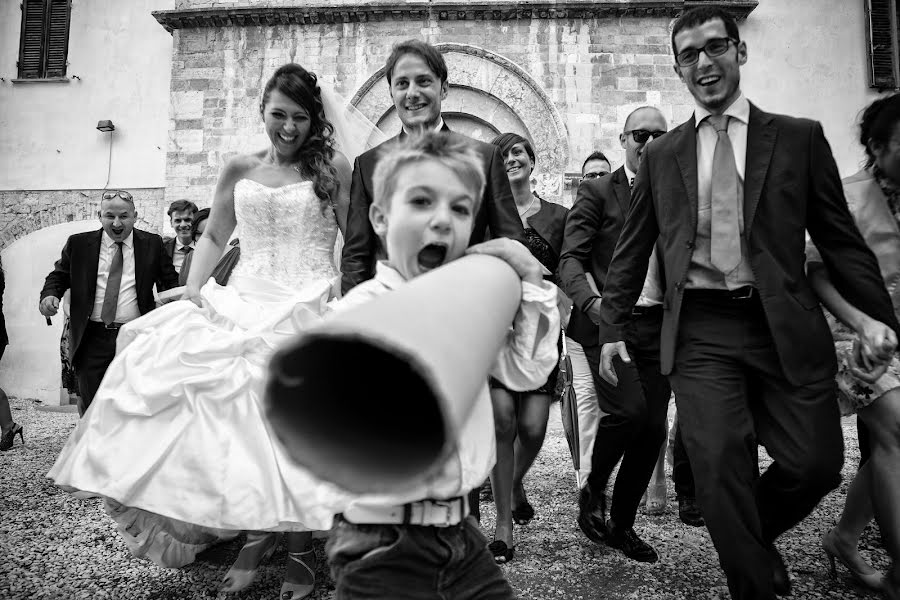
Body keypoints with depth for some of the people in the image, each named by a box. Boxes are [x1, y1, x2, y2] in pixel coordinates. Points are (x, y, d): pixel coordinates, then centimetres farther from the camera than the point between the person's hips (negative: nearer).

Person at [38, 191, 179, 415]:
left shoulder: (152, 244, 3)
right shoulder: (78, 244, 5)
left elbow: (170, 281, 7)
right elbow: (59, 276, 12)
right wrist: (49, 295, -8)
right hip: (92, 340, 1)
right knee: (91, 406, 8)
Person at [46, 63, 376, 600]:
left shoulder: (333, 168, 3)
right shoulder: (240, 169, 12)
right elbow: (213, 237, 18)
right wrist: (193, 287, 5)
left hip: (309, 311, -3)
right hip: (242, 306, 4)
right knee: (233, 417, -6)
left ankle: (301, 546, 10)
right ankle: (257, 531, 15)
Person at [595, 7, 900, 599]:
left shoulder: (800, 137, 8)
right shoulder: (660, 155, 10)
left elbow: (841, 239, 8)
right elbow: (632, 250, 12)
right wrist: (613, 327, 8)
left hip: (787, 328, 1)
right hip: (701, 333, 0)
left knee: (817, 463, 2)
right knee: (719, 468, -6)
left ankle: (750, 537, 33)